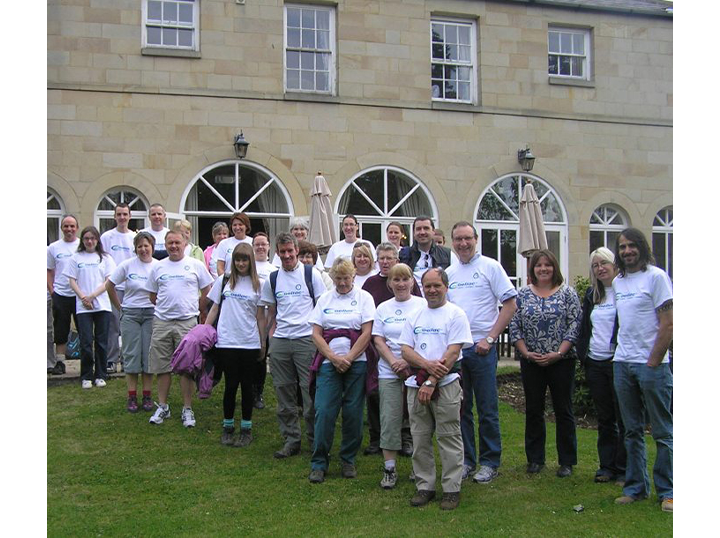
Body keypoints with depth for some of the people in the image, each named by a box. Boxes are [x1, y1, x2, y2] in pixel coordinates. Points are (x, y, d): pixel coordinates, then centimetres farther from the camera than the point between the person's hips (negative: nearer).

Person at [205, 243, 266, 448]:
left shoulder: (257, 285, 5)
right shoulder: (223, 281, 6)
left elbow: (260, 317, 7)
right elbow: (214, 309, 11)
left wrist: (263, 343, 6)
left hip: (250, 343, 0)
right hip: (226, 342, 0)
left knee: (247, 385, 6)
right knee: (231, 384, 2)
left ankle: (246, 428, 17)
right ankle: (227, 427, 16)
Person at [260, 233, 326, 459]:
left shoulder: (310, 274, 2)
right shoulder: (272, 279, 12)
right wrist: (271, 340, 7)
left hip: (306, 340, -4)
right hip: (280, 342, 4)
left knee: (311, 391, -4)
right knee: (284, 393, 7)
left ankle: (315, 439, 8)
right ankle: (291, 440, 17)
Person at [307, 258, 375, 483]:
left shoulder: (363, 297, 4)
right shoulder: (324, 299, 11)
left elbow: (367, 333, -4)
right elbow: (316, 334, 5)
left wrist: (348, 359, -10)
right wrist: (334, 358, -8)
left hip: (356, 363, -1)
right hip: (329, 363, 1)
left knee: (353, 412, 2)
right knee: (324, 412, -6)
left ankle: (348, 460, 18)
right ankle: (319, 463, 3)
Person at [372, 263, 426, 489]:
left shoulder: (423, 305, 2)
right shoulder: (383, 308, 11)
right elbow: (378, 340, 5)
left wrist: (408, 361, -15)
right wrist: (394, 362, -10)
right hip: (389, 373, 2)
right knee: (389, 419, -2)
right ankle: (389, 468, 5)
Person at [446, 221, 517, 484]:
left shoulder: (490, 266, -3)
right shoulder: (448, 272, 12)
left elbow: (510, 304, -7)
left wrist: (490, 338, -12)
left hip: (481, 348, -5)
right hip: (453, 348, 5)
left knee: (487, 410, 2)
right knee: (460, 407, 10)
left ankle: (489, 462, 14)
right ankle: (466, 459, 21)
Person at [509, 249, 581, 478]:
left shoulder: (567, 293, 0)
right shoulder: (523, 294, 5)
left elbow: (575, 326, -5)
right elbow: (514, 327, 4)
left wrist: (558, 353, -13)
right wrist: (527, 353, -7)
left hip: (561, 361, -2)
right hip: (531, 362, 2)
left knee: (563, 411, 4)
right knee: (533, 410, 8)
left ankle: (567, 461, 14)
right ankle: (535, 459, 19)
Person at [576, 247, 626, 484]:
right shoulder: (591, 295, 13)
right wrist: (582, 353, 6)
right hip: (594, 364, 6)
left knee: (623, 418, 1)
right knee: (604, 419, 11)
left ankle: (623, 468, 9)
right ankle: (607, 466, 18)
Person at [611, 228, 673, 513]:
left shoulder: (656, 276, -7)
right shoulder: (618, 282, 13)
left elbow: (668, 324, -12)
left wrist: (653, 362, -12)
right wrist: (621, 355, 9)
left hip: (652, 365, -6)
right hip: (622, 364, 7)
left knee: (663, 433, 1)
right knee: (632, 431, 12)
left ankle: (667, 492, 10)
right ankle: (636, 487, 21)